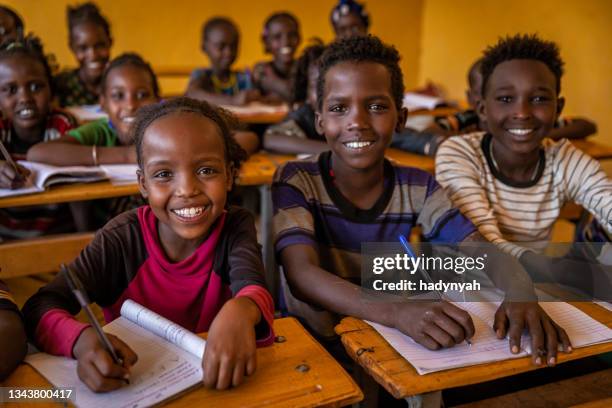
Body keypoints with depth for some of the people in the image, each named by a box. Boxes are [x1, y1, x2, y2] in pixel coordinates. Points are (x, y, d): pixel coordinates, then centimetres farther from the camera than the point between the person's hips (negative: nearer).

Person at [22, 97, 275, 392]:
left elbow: (252, 287, -27)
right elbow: (39, 307, -18)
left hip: (212, 377, 1)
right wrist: (82, 339, -39)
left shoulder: (236, 227, -10)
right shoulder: (122, 239, -13)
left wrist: (240, 311, -51)